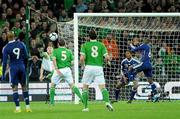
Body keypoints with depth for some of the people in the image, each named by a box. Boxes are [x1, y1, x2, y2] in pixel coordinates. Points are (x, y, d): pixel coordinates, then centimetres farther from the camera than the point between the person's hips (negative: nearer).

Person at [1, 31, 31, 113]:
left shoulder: (6, 48, -8)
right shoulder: (21, 44, 0)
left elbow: (5, 62, -8)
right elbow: (26, 57, 3)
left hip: (13, 67, -3)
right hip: (21, 66, 3)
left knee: (15, 87, 2)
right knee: (24, 86, 11)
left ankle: (17, 107, -3)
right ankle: (27, 107, 12)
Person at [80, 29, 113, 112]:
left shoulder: (85, 45, 2)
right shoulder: (101, 45, 6)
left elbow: (82, 58, -9)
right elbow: (107, 57, -3)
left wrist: (82, 65, 10)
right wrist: (107, 59, 20)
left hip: (89, 67, -1)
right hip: (99, 67, 1)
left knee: (85, 88, 13)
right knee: (102, 87, -3)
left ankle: (86, 107, 11)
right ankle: (107, 101, -29)